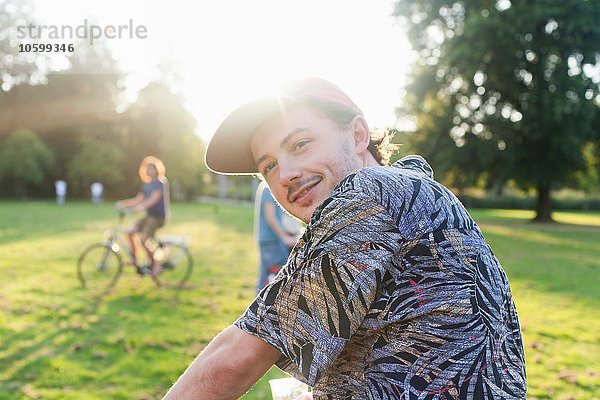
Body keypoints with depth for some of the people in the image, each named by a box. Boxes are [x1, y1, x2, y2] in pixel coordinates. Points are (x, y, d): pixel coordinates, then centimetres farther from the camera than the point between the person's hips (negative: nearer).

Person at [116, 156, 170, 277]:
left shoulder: (160, 184, -11)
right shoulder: (146, 185, 15)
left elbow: (153, 199, -26)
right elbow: (138, 199, 10)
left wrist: (139, 207, -39)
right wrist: (123, 203, -3)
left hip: (158, 217, -8)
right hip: (149, 216, 8)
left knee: (144, 239, -19)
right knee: (131, 232, -5)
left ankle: (155, 264, -4)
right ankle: (134, 260, 6)